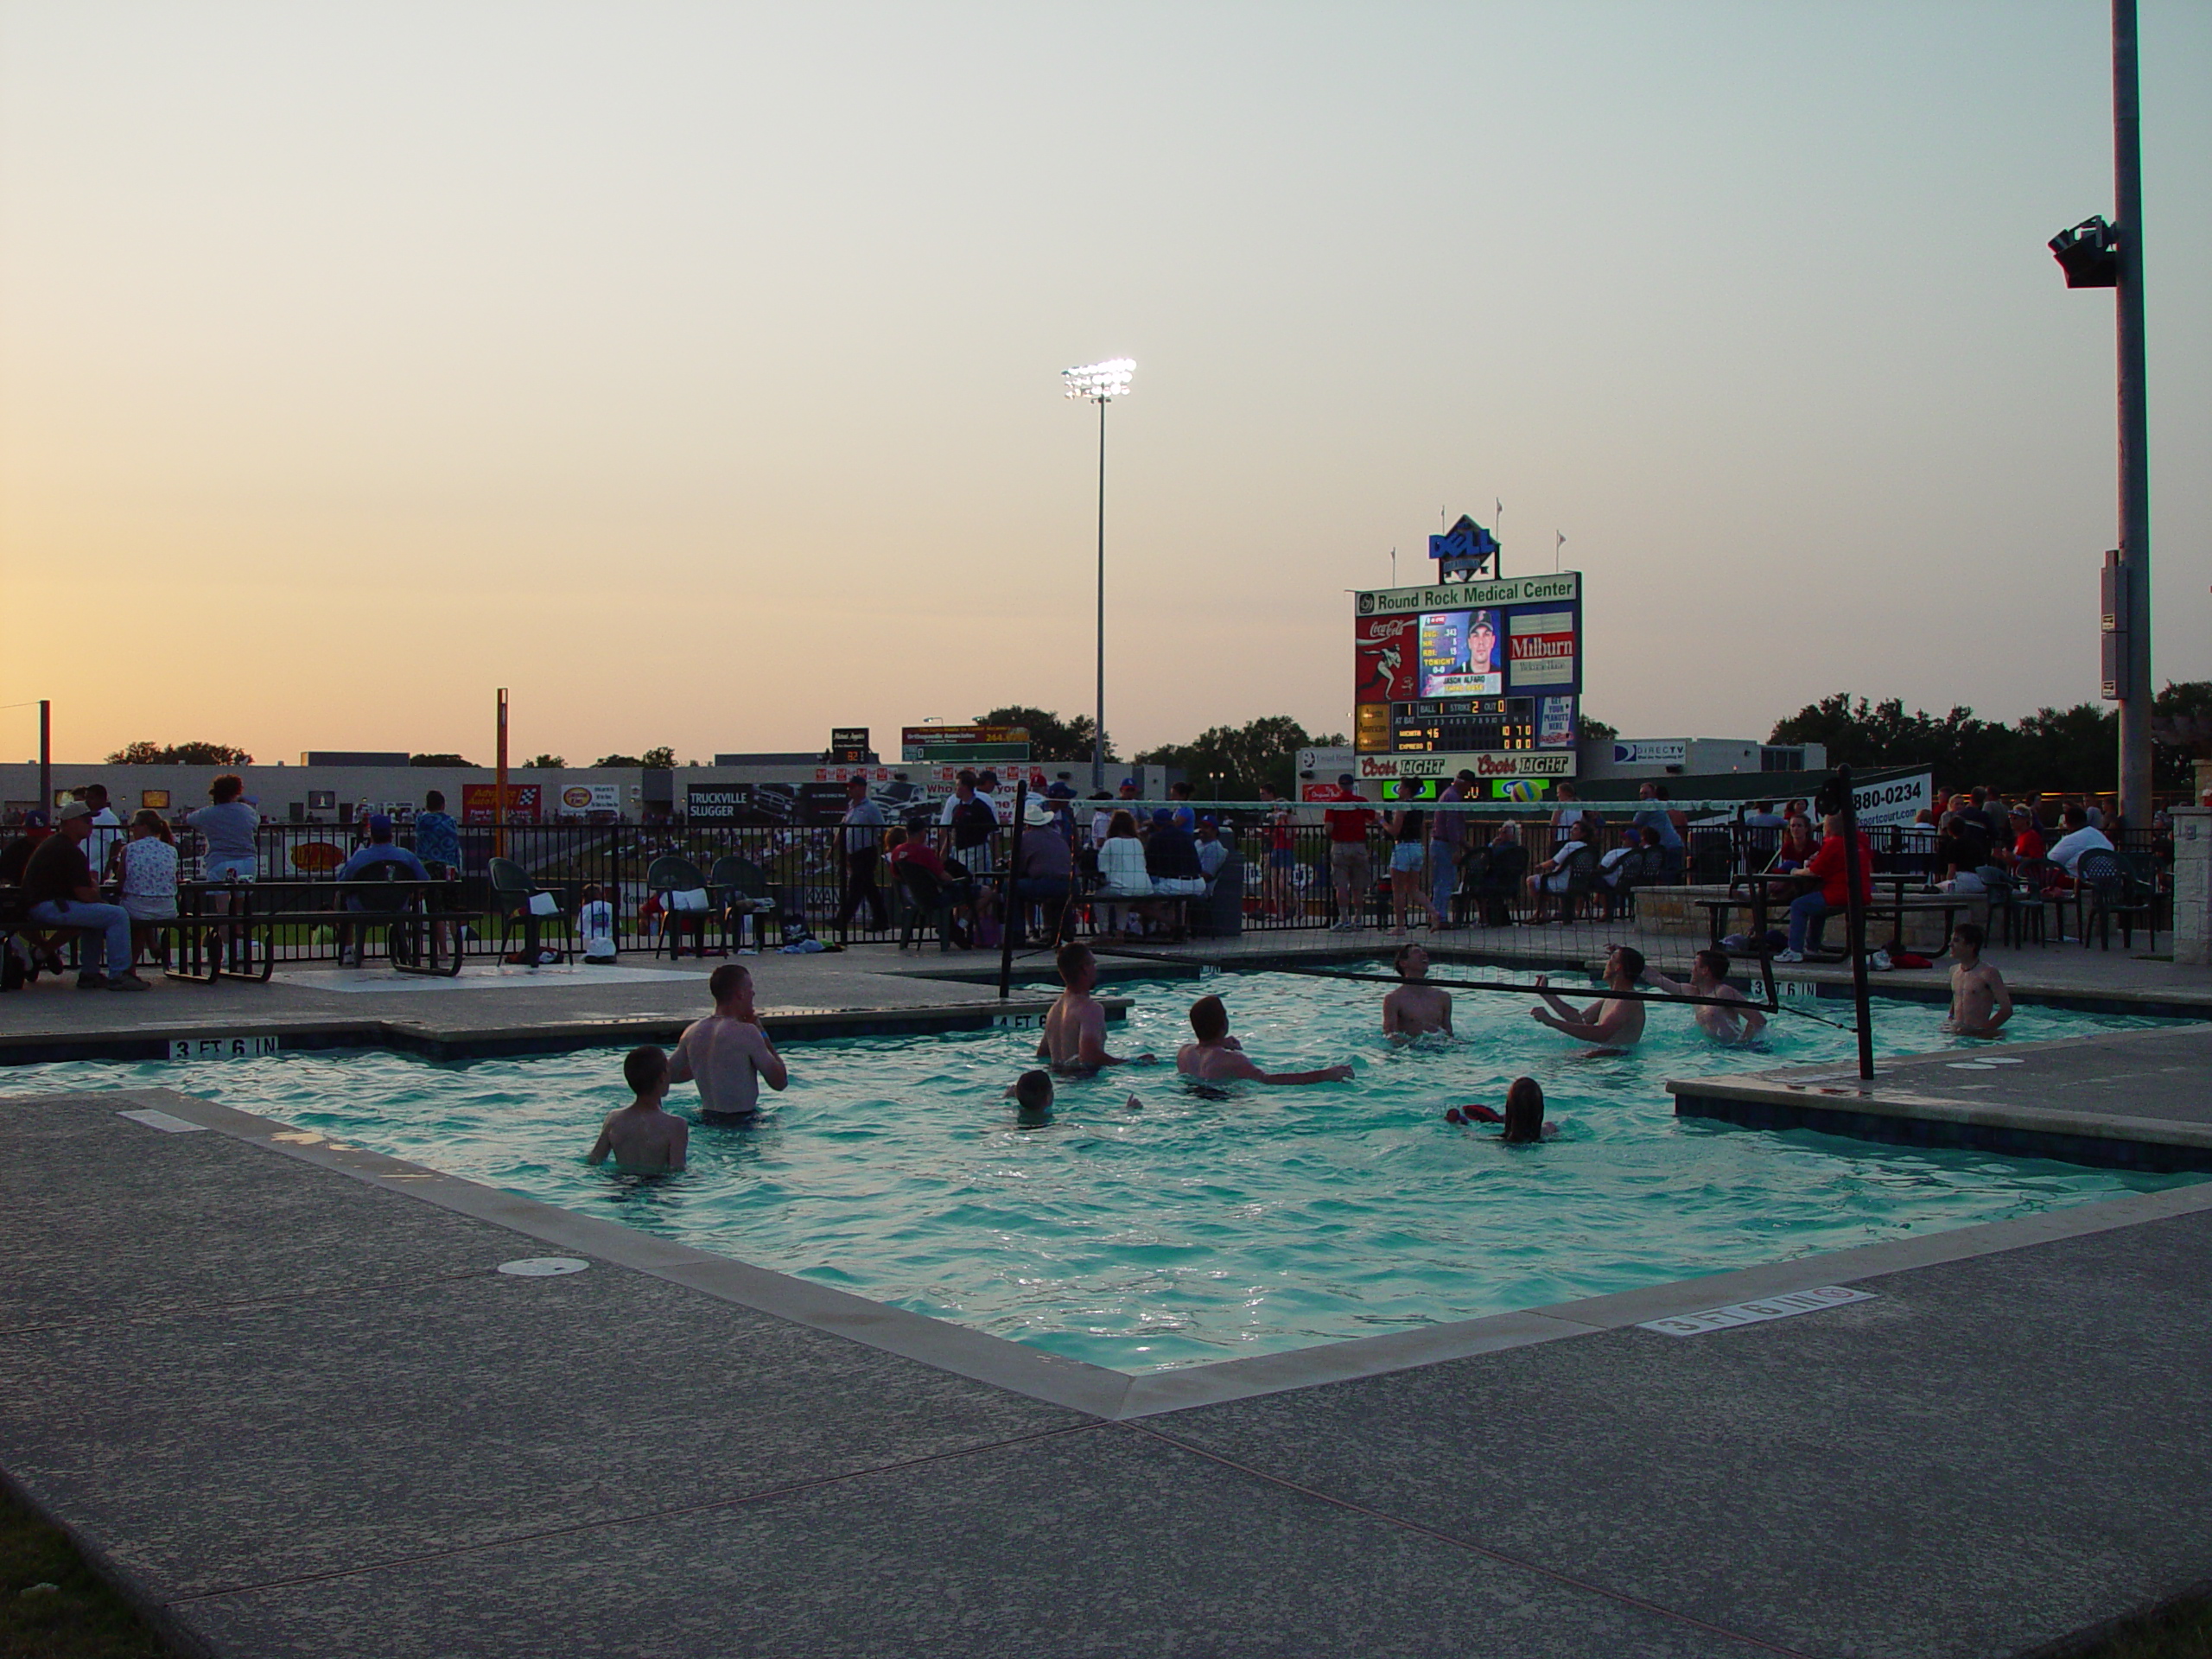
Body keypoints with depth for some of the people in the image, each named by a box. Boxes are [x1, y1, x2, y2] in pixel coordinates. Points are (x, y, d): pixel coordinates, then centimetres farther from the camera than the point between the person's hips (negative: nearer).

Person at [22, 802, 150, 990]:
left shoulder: (51, 844, 21)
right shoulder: (70, 851, -13)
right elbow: (85, 895, -15)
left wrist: (91, 885, 9)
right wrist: (95, 890, 6)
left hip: (34, 907, 11)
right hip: (51, 907, -11)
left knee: (97, 913, 30)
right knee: (118, 915, -14)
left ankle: (89, 973, 24)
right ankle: (118, 975, -12)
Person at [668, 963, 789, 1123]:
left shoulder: (692, 1032, 1)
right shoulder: (746, 1032, -19)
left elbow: (669, 1075, 15)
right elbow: (779, 1082, -12)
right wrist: (762, 1034, -5)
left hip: (706, 1118, 7)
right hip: (741, 1120, -7)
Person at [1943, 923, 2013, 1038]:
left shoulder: (1988, 972, -6)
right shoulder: (1954, 971, 13)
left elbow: (2007, 1010, -8)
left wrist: (1981, 1031, -15)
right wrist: (1949, 1021, 13)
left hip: (1979, 1036, -5)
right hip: (1956, 1034, 5)